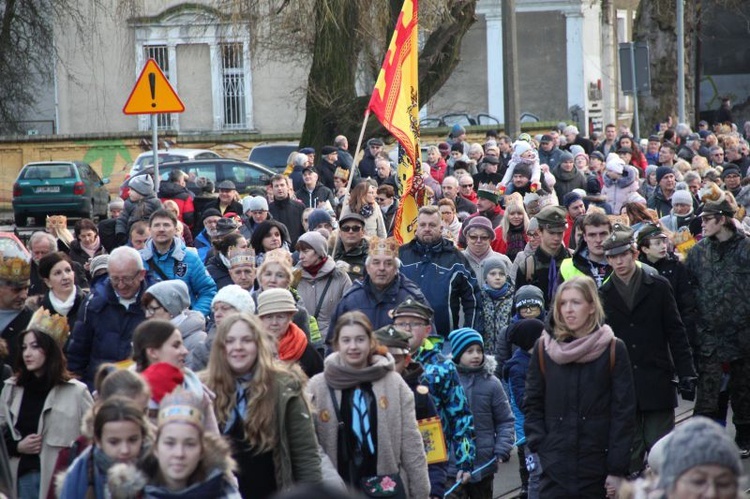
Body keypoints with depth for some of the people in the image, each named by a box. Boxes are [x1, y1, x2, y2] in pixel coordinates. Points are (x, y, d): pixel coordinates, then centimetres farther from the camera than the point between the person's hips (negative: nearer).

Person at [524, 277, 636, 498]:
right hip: (556, 469, 0)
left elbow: (624, 412, -1)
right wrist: (540, 445, -5)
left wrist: (617, 469, -5)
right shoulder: (544, 348, 5)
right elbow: (533, 405, 9)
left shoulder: (613, 350, 0)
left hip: (597, 468, 0)